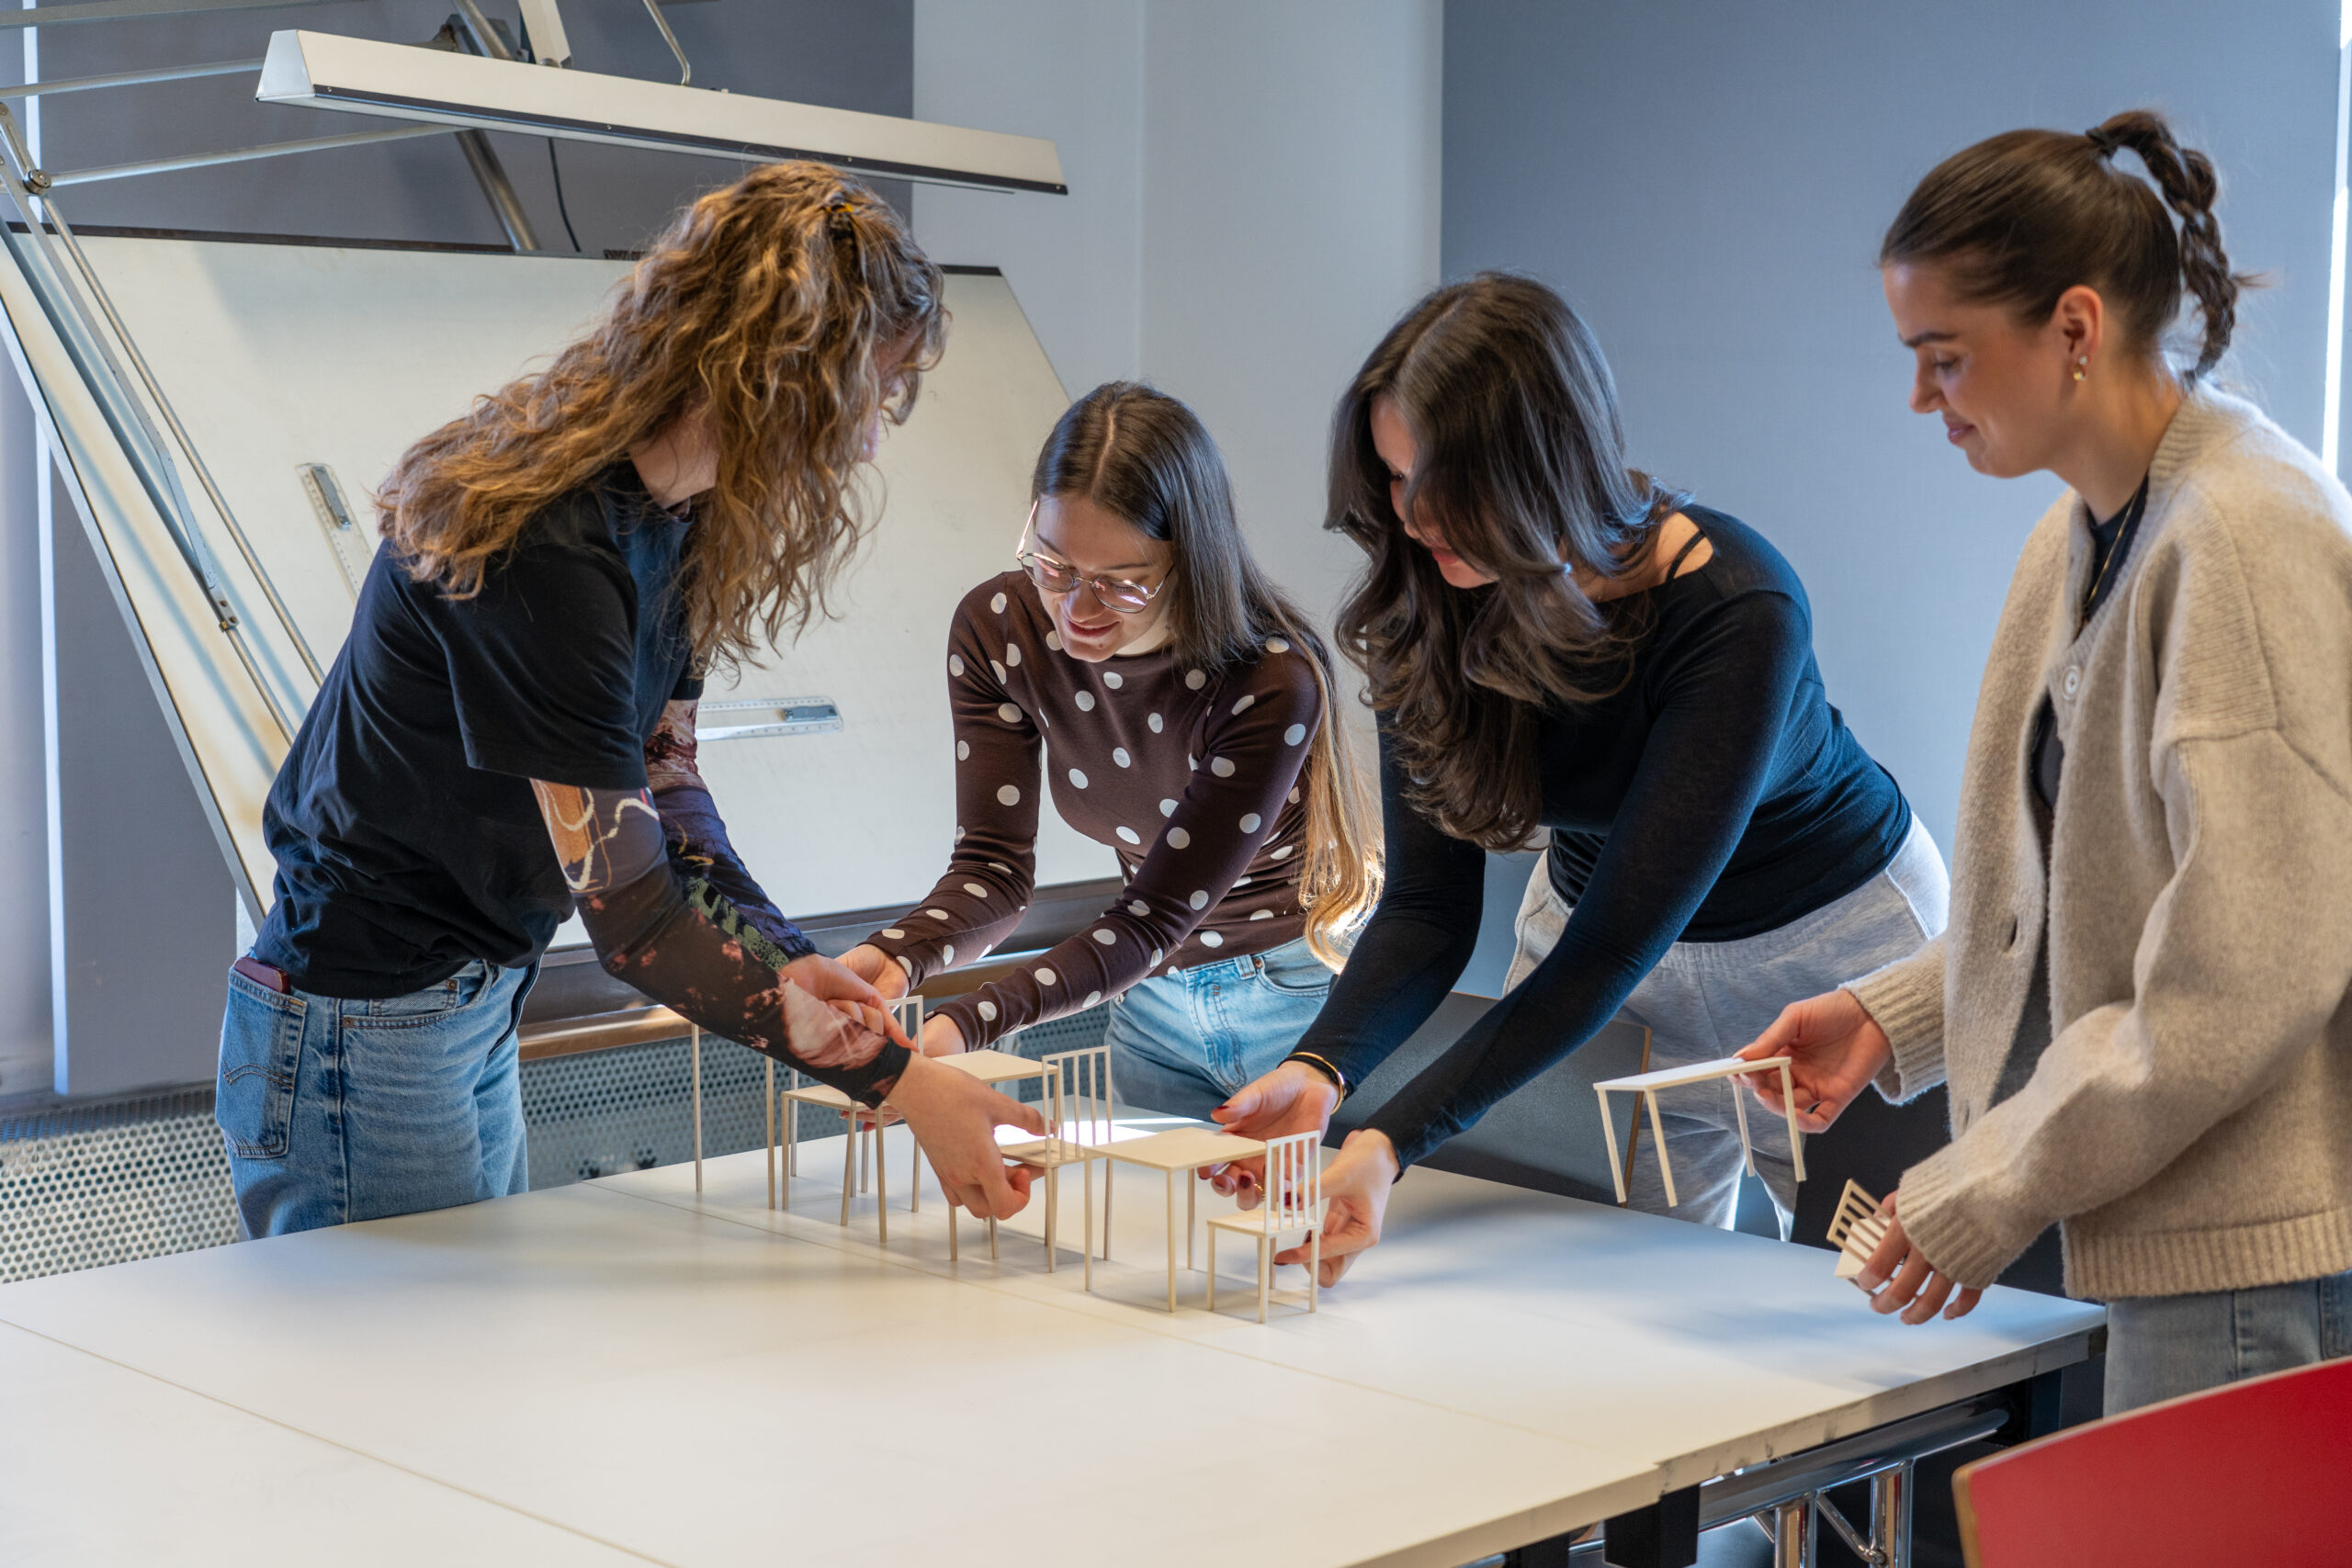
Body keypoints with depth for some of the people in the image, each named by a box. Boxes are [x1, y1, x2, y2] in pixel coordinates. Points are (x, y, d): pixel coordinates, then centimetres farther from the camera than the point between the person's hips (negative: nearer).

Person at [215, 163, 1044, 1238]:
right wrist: (897, 1079, -26)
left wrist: (785, 967, -15)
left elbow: (663, 783, 2)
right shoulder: (548, 553, -29)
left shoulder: (670, 515, 2)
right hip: (366, 1028, -10)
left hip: (480, 1005, 10)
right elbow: (632, 917, -28)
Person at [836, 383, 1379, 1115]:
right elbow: (994, 868, -14)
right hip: (1152, 995, 5)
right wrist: (896, 955, -36)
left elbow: (1154, 917, -29)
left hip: (1304, 1000, -4)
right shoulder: (997, 628, -15)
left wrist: (967, 1021, -43)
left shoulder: (1274, 684, -30)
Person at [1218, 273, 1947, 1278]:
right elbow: (1428, 904, -19)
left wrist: (1396, 1141, -46)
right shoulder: (1427, 611, -20)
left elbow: (1618, 940, -38)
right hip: (1602, 924, 4)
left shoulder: (1737, 611, -35)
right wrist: (1323, 1069, -39)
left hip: (1830, 938, -3)